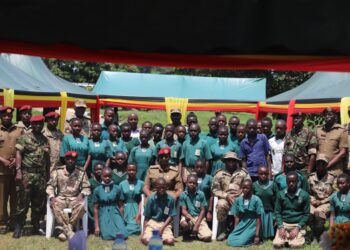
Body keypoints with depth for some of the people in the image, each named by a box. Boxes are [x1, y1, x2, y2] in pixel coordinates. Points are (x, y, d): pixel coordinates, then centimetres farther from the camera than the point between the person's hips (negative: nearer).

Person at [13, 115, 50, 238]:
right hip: (27, 174, -5)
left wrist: (48, 174, 14)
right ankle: (18, 227, 6)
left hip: (41, 175, 5)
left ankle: (36, 227, 19)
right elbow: (18, 154, -7)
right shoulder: (24, 138, -1)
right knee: (23, 201, -2)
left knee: (39, 203, 9)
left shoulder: (45, 140, 13)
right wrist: (18, 170, -16)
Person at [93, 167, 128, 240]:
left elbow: (121, 206, 5)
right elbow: (96, 208, 2)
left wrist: (122, 220, 4)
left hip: (115, 213, 0)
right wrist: (97, 226, 0)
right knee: (107, 236, -22)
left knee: (123, 234, -23)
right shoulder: (97, 190, 0)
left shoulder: (117, 188, 0)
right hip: (104, 215, 0)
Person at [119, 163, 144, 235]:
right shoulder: (122, 184, 2)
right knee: (126, 231, -11)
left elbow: (141, 200, -2)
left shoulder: (141, 183, -1)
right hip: (126, 209, 1)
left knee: (136, 230, -14)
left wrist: (139, 213, -12)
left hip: (136, 208, -1)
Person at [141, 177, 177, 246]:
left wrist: (162, 228, -12)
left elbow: (170, 216, -1)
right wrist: (144, 231, -9)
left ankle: (159, 236, 7)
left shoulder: (171, 199, -5)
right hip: (152, 223, -1)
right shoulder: (151, 198, -7)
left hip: (165, 224, 1)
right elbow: (147, 217, -1)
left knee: (170, 241, -25)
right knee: (147, 240, -27)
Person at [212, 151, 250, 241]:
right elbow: (215, 189, 4)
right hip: (225, 198, 0)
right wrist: (226, 195, -10)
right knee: (221, 205, -34)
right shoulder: (220, 174, 8)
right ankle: (222, 231, -15)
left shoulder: (243, 173, 8)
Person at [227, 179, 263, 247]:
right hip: (241, 225, 5)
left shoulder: (256, 200, -11)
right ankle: (248, 237, 9)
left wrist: (257, 235, -12)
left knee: (240, 243, -23)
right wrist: (235, 231, 0)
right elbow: (237, 217, 6)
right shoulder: (238, 200, 1)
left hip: (252, 226, -5)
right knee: (230, 241, -13)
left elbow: (258, 218, -9)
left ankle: (252, 238, 5)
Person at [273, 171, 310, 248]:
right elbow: (277, 212, 4)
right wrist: (280, 227, -11)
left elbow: (306, 214, -2)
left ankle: (300, 237, 7)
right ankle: (286, 237, 9)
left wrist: (297, 228, -13)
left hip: (298, 224, -1)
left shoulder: (304, 195, -3)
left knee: (295, 245, -25)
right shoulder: (280, 194, 2)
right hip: (284, 224, 2)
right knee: (277, 244, -21)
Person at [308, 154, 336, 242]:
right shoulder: (311, 177, 10)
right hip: (314, 203, 3)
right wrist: (312, 200, -7)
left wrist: (321, 202, -10)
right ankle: (315, 235, -9)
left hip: (326, 203, -3)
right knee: (309, 212, -30)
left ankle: (318, 237, -14)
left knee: (318, 212, -33)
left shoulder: (332, 177, 0)